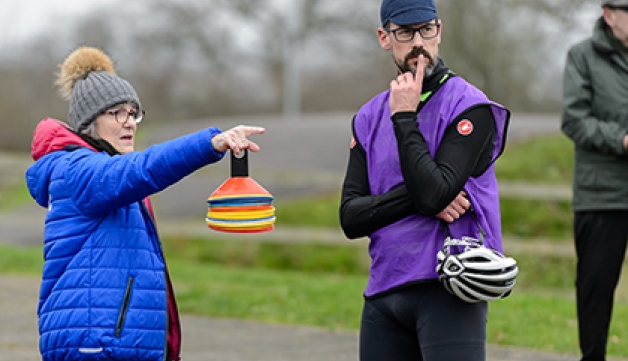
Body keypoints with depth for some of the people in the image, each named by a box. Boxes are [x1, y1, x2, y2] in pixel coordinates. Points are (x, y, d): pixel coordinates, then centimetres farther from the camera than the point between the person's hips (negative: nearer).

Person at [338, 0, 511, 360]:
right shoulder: (369, 117, 14)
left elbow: (435, 192, -17)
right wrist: (419, 198, -11)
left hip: (447, 291, -6)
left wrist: (404, 118, -10)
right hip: (383, 291, 6)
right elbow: (351, 217, 4)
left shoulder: (470, 107, -4)